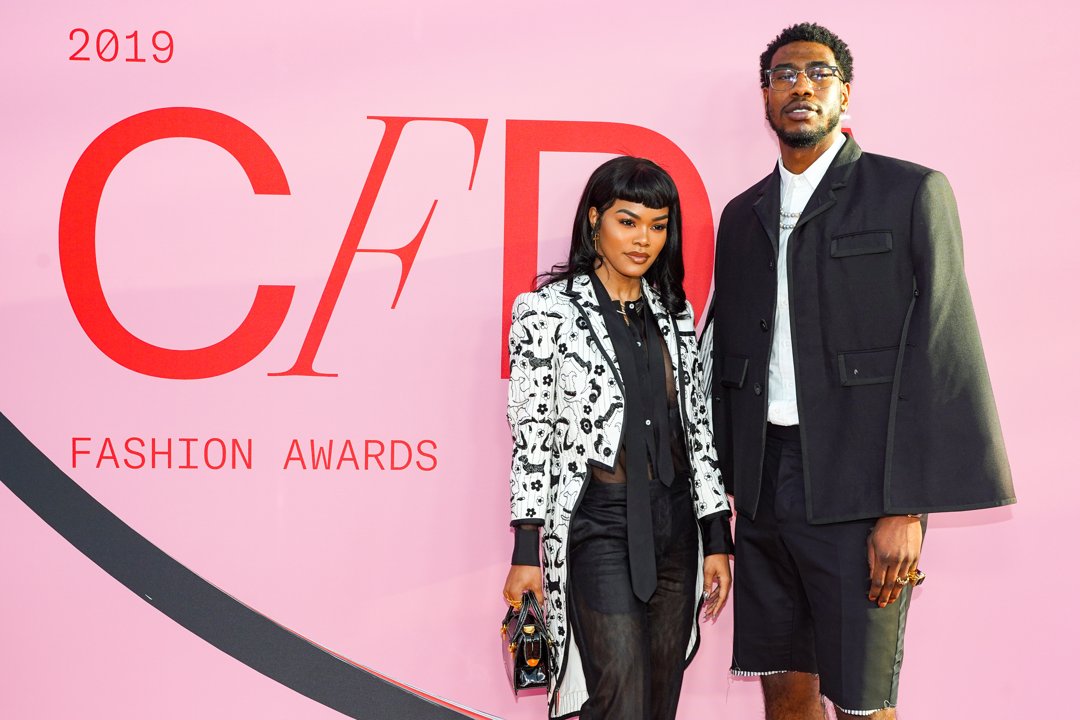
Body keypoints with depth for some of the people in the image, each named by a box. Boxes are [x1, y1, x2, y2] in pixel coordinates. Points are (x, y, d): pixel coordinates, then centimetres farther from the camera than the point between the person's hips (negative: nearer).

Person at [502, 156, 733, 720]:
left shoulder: (674, 312, 11)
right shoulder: (548, 310, -5)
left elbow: (697, 427, 12)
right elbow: (531, 432, -6)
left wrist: (717, 537, 8)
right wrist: (526, 550, -10)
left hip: (674, 525, 6)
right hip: (599, 527, -5)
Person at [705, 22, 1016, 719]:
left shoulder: (911, 192, 0)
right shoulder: (743, 216, 16)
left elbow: (939, 353, -7)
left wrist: (905, 509, -14)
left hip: (857, 494, -5)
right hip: (764, 486, 5)